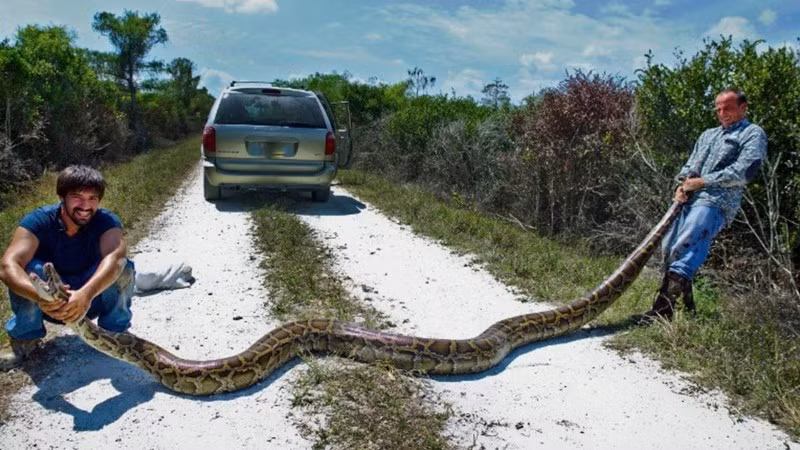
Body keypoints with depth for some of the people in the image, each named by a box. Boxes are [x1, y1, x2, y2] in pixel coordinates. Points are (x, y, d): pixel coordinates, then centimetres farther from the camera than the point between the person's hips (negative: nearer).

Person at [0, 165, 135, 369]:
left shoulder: (106, 221, -22)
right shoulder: (38, 220, -22)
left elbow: (115, 258, -44)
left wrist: (86, 294, -63)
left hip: (93, 298, 0)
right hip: (51, 304, 1)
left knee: (123, 268, -29)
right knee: (27, 267, -29)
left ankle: (115, 332, -5)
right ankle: (25, 337, -5)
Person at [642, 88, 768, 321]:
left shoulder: (753, 133, 7)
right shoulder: (708, 135, 31)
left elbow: (743, 172, -7)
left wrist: (701, 182, -8)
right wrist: (683, 183, 1)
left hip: (717, 202, -8)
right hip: (691, 200, 8)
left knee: (684, 246, -26)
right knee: (668, 247, 2)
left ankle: (663, 309, -35)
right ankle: (686, 307, 13)